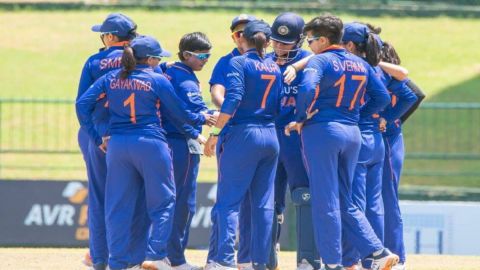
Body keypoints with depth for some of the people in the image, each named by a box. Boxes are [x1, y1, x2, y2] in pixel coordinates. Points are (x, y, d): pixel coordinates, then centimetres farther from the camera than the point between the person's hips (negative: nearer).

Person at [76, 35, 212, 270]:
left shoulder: (111, 79, 7)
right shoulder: (157, 80, -3)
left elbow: (82, 104, 1)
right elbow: (180, 114, 3)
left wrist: (96, 138, 6)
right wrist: (203, 118, 21)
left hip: (117, 145, 4)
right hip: (150, 144, -4)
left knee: (118, 206, 8)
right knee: (163, 202, 8)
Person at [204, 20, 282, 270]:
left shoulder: (239, 63, -6)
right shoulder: (275, 68, 12)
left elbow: (233, 98, -17)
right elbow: (279, 107, 7)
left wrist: (215, 133, -17)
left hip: (241, 135, -5)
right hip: (270, 137, 5)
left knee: (228, 200, -5)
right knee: (263, 203, 7)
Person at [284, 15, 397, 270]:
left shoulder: (320, 61, -7)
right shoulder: (360, 64, 13)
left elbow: (308, 89, -24)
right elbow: (382, 97, 13)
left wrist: (301, 119, -10)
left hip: (322, 133, -7)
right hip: (352, 134, 7)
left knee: (325, 202, -1)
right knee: (346, 203, 14)